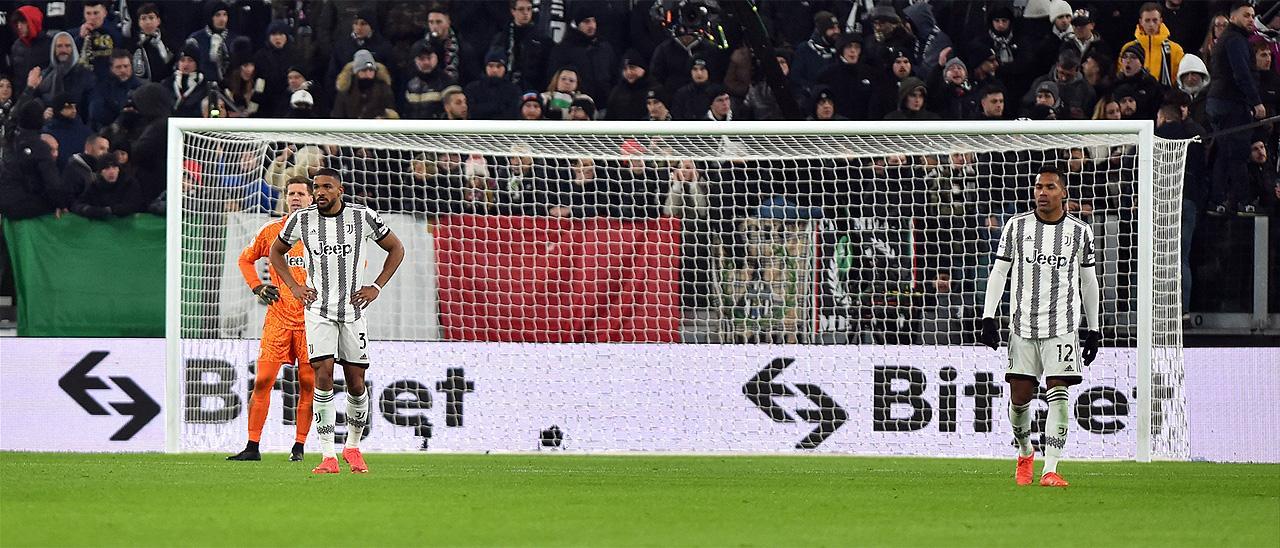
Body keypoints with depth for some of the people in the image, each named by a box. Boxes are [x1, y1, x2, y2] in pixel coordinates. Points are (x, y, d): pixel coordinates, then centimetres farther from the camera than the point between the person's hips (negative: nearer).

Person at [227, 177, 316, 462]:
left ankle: (299, 446, 9)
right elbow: (246, 259, 22)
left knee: (308, 383, 0)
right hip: (278, 317, 1)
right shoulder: (272, 231, 7)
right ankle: (252, 446, -3)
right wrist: (258, 287, 7)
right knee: (262, 380, -6)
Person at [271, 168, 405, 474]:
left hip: (353, 309, 1)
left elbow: (396, 249, 9)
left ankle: (353, 446, 25)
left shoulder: (362, 217, -4)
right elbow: (277, 251, 17)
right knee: (324, 375, -14)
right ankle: (328, 456, -12)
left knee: (356, 382, 2)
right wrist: (294, 287, 5)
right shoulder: (302, 219, -2)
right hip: (318, 310, -1)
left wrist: (377, 287, 1)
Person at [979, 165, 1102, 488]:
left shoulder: (1080, 231, 5)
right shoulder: (1017, 226, 4)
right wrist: (988, 318, -3)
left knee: (1058, 395, -12)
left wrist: (1093, 329, 12)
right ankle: (1025, 453, 30)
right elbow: (999, 272, 6)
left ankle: (1050, 470, -14)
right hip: (1023, 325, 1)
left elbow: (1088, 280, 13)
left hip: (1062, 326, -1)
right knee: (1019, 398, 2)